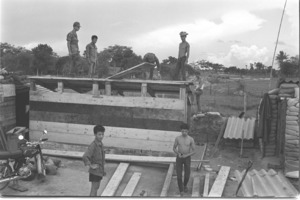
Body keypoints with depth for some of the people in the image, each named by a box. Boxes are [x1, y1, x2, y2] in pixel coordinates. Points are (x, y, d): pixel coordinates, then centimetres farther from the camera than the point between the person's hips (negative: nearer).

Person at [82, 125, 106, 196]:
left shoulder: (101, 144, 4)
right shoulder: (93, 145, -22)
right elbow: (84, 157, -33)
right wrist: (91, 165, -24)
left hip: (100, 171, 8)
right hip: (95, 171, -8)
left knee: (97, 187, 19)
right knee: (94, 188, 1)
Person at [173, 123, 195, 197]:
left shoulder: (191, 139, -11)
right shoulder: (177, 138, -8)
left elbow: (193, 151, -6)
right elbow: (174, 148, 3)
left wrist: (186, 155, -24)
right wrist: (178, 154, -18)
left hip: (187, 158, 0)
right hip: (179, 158, 0)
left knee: (187, 176, 7)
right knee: (179, 176, -6)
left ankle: (185, 184, 44)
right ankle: (181, 192, 12)